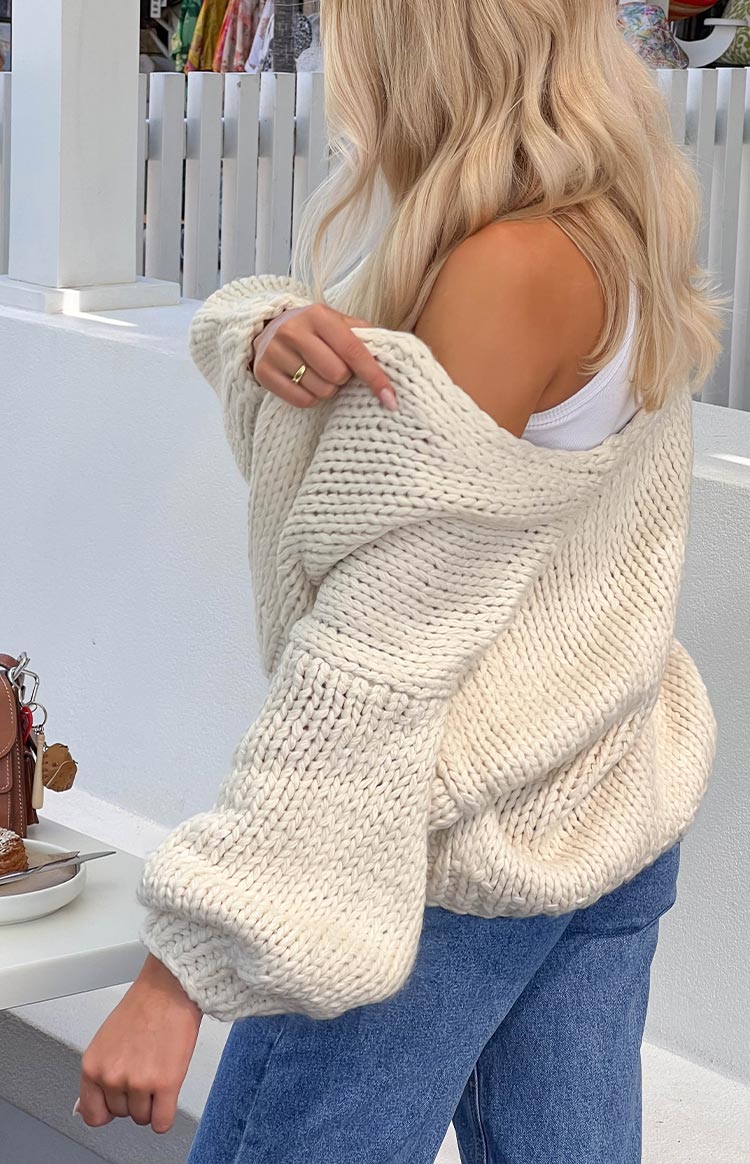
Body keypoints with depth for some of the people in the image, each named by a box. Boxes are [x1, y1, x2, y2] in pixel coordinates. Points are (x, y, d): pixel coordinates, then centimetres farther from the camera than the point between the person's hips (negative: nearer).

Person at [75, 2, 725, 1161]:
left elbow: (382, 648, -26)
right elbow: (227, 321, 11)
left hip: (449, 846, -9)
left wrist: (181, 972, -26)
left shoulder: (510, 270, -22)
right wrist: (270, 334, -14)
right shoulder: (614, 230, 5)